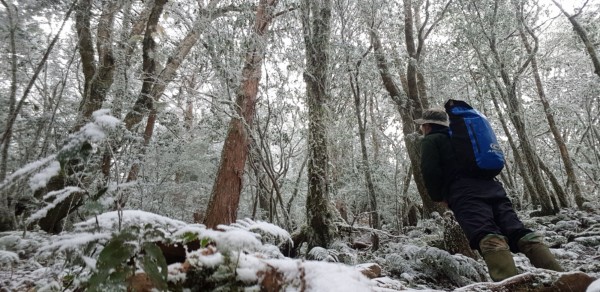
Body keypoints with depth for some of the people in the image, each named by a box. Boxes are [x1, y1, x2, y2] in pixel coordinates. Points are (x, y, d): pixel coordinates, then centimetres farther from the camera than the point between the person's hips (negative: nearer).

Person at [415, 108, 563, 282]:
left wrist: (438, 197, 10)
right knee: (519, 232, -2)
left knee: (488, 239, -25)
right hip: (491, 187, 7)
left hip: (465, 194, -7)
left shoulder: (431, 140, 12)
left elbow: (430, 171, -5)